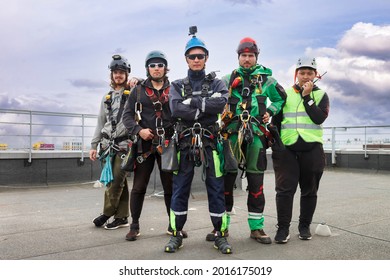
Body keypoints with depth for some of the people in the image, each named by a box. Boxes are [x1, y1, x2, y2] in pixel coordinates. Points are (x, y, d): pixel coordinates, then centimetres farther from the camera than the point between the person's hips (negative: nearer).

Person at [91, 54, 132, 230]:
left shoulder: (133, 93, 4)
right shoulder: (107, 97, 18)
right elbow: (101, 123, 19)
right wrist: (94, 145, 14)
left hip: (125, 144, -5)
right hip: (108, 145, 5)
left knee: (116, 181, -7)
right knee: (118, 182, 6)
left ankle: (107, 213, 8)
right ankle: (121, 217, 13)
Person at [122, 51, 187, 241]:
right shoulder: (138, 90, 8)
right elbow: (127, 115, 5)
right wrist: (138, 130, -12)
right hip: (145, 144, 0)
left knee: (171, 186, 8)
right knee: (139, 187, 3)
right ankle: (134, 226, 16)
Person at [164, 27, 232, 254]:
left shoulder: (216, 83, 11)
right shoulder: (177, 86, 13)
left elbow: (221, 103, -12)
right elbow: (176, 109, -8)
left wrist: (191, 102, -10)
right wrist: (204, 109, -10)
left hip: (210, 141, -1)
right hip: (185, 142, 1)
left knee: (216, 189, 2)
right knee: (180, 190, 5)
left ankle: (220, 235, 14)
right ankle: (177, 234, 17)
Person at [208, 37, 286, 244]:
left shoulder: (266, 79, 13)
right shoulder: (228, 79, 12)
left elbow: (281, 98, 23)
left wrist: (270, 112, 7)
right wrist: (219, 116, -3)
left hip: (256, 135, 1)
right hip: (232, 133, 0)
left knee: (256, 182, 4)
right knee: (226, 179, -1)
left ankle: (256, 227, 14)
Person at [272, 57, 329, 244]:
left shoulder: (321, 95, 9)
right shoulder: (285, 94, 12)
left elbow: (319, 118, -9)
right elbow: (276, 120, 14)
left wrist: (306, 96, -11)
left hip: (312, 149, 0)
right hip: (286, 148, 0)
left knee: (309, 191, 8)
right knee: (285, 189, -5)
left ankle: (305, 226, 23)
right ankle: (283, 228, 4)